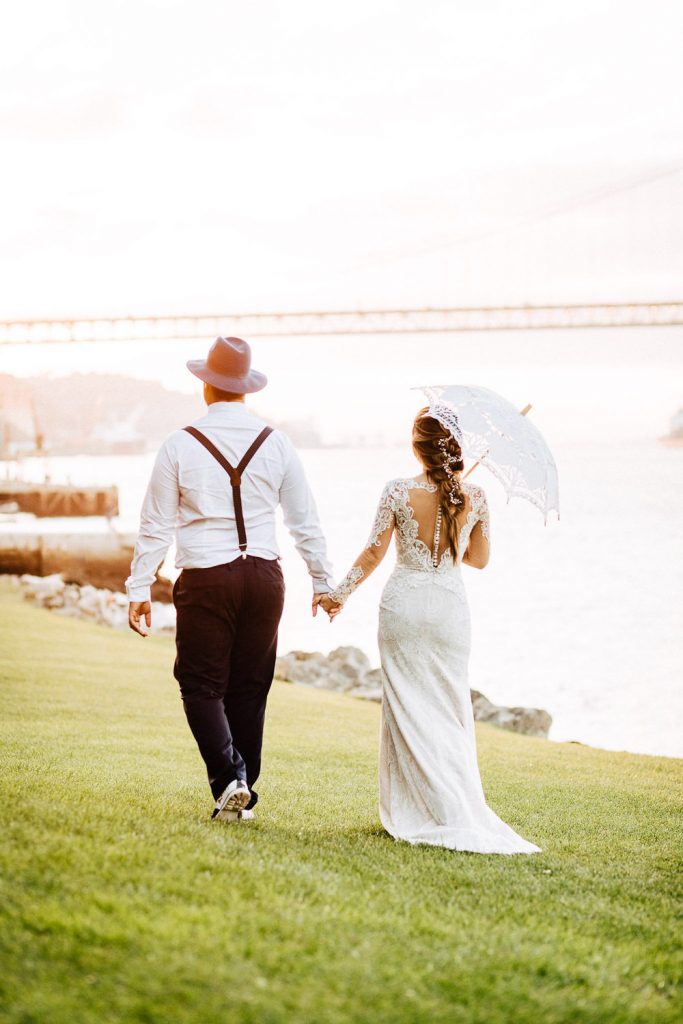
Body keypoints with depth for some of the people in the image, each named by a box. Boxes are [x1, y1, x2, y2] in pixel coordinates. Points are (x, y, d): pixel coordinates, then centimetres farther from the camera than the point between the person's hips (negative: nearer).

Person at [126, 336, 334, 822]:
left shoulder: (180, 444, -4)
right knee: (250, 688, 12)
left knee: (202, 685, 7)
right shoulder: (276, 444, 3)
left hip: (205, 581, -3)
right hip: (264, 577, 3)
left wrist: (139, 588, 5)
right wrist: (323, 581, 19)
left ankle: (229, 778, -11)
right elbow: (305, 521, 8)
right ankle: (244, 795, 17)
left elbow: (156, 526, -2)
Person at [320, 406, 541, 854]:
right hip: (451, 607, 2)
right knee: (451, 707, 11)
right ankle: (460, 808, 12)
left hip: (404, 605, -2)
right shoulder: (475, 497, -3)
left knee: (409, 705, 5)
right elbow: (479, 559, 8)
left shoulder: (399, 492, -10)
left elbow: (373, 554, -5)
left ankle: (413, 812, 3)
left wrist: (340, 594, 8)